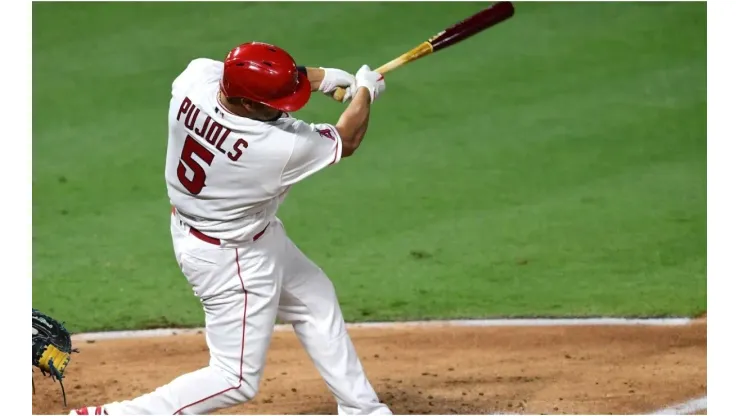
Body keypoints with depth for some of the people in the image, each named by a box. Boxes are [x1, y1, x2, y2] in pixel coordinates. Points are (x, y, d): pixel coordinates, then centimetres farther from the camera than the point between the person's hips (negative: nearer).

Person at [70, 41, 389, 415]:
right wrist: (366, 91, 6)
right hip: (233, 260, -9)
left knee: (315, 300, 24)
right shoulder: (280, 148, -35)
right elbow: (346, 141, -12)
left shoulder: (197, 76, -24)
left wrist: (323, 77, -2)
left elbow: (263, 75, 2)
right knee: (237, 380, 2)